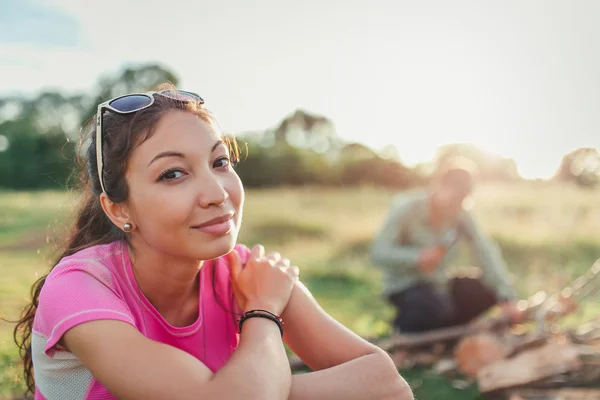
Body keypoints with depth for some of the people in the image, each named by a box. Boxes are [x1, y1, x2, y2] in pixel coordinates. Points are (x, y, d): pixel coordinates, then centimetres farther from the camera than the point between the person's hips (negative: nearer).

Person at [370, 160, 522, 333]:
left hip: (439, 282, 6)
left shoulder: (461, 215, -5)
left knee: (488, 291, -11)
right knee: (436, 308, -34)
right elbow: (378, 252, -21)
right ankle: (406, 326, 0)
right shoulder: (407, 207, -18)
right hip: (405, 286, -6)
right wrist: (416, 257, -37)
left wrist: (507, 298, -23)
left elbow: (486, 252, -14)